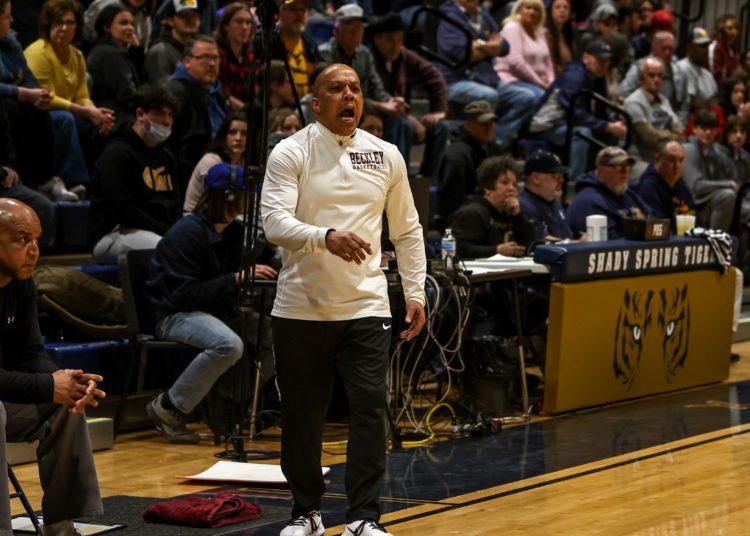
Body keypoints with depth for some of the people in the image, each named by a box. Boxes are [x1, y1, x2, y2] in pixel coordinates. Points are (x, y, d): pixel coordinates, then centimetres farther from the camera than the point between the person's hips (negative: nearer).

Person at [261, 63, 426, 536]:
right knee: (302, 414, 6)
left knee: (371, 408, -7)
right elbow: (275, 222, -16)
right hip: (301, 307, -2)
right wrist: (326, 237, -33)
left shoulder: (386, 156, 7)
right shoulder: (292, 152, -4)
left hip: (365, 305, 2)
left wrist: (416, 292, 8)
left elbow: (407, 231, 15)